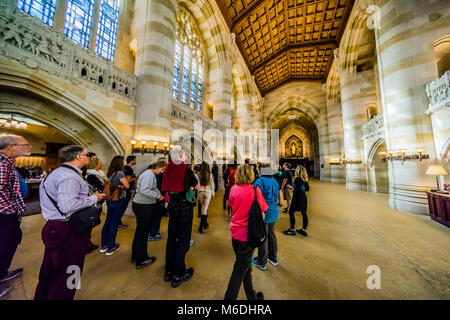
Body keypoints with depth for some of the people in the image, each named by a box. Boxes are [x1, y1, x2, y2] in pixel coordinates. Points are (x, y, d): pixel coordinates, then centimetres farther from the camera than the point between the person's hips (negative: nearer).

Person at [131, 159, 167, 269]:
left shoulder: (151, 174, 11)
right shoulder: (149, 174, -21)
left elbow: (154, 188, 13)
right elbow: (144, 190, -29)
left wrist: (161, 195, 2)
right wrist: (158, 196, -22)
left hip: (141, 205, 10)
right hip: (143, 206, -10)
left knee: (140, 230, 21)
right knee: (143, 232, 4)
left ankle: (136, 256, 39)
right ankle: (141, 260, 22)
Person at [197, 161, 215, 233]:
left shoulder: (199, 174, -7)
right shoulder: (210, 175, -8)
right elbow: (212, 184, -1)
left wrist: (197, 195, 10)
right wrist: (212, 193, 12)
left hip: (200, 192, 2)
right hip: (208, 192, -2)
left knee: (203, 208, 18)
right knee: (204, 209, 2)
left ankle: (205, 223, 33)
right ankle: (201, 226, 1)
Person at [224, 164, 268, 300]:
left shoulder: (233, 189, -6)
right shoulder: (255, 190, -17)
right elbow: (261, 215, -12)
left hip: (235, 232, 5)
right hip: (247, 234, -5)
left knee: (245, 266, 25)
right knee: (240, 270, 14)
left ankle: (251, 295, 45)